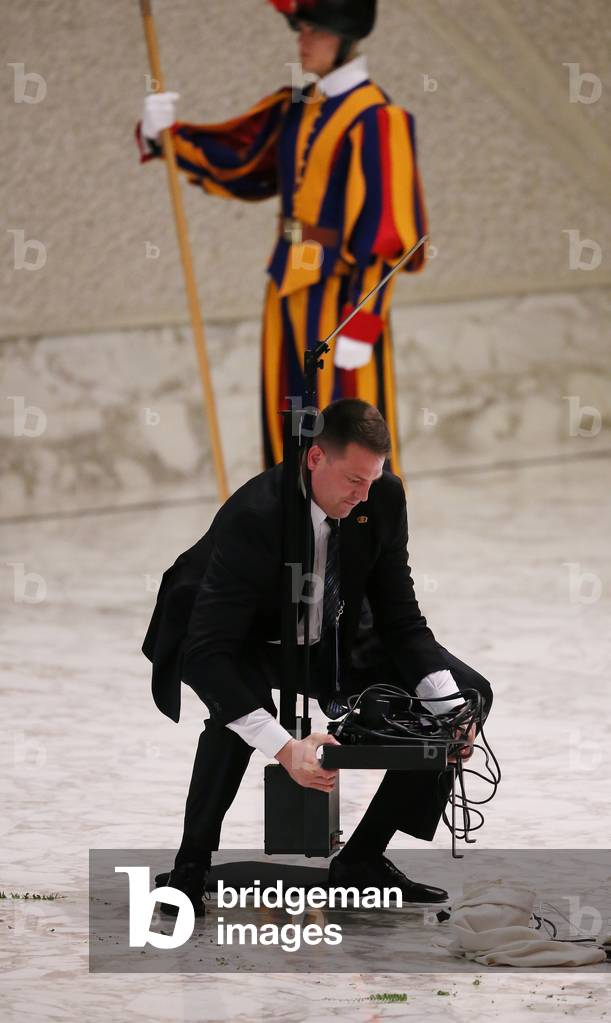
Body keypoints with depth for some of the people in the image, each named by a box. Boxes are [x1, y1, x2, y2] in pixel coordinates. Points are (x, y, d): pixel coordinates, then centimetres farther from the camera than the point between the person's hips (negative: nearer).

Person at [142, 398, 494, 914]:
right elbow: (207, 654, -40)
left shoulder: (383, 496, -17)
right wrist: (286, 749, -50)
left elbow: (399, 616, -9)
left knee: (469, 693, -7)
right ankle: (191, 867, -24)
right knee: (240, 697, -42)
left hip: (328, 640, 6)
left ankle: (362, 858, 0)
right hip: (239, 647, -6)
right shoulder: (253, 516, -35)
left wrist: (450, 708, -25)